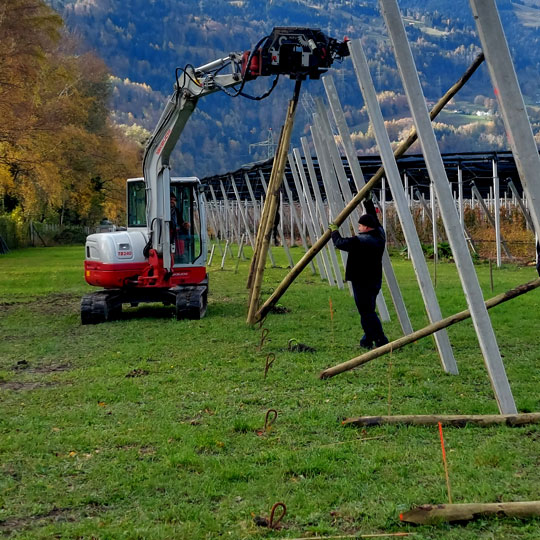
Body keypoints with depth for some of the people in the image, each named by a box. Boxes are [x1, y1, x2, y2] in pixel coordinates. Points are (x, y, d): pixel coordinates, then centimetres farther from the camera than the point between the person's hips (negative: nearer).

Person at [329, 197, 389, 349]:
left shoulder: (360, 241, -20)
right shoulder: (380, 235, 5)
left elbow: (340, 243, -17)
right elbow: (375, 221, 24)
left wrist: (335, 231, 1)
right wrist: (369, 204, 32)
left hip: (362, 282, -9)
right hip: (375, 280, 9)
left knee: (367, 312, -6)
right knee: (368, 310, 17)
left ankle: (381, 341, -10)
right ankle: (367, 340, 22)